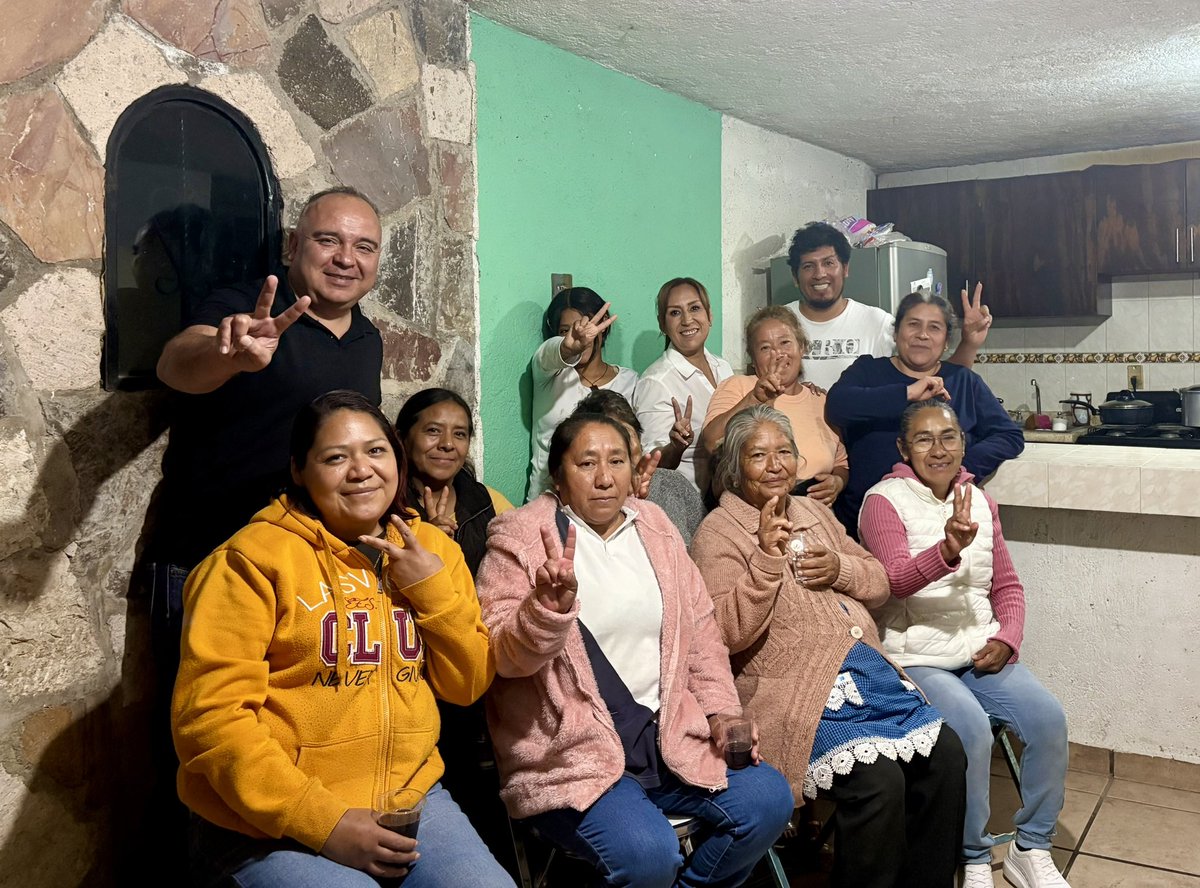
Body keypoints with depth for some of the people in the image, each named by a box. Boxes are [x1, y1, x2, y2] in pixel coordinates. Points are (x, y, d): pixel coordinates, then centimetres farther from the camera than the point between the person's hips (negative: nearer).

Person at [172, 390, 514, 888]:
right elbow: (211, 713, -13)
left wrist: (432, 586, -9)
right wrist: (320, 821, -18)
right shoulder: (255, 557, -9)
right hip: (271, 827, -4)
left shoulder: (429, 549, 7)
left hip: (411, 797, 4)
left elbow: (468, 685, 6)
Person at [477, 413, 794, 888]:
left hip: (666, 732, 6)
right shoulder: (519, 537, -6)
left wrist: (722, 710, 4)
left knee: (768, 799, -9)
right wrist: (551, 604, -32)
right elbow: (504, 657, -13)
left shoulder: (654, 526, 11)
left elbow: (699, 629, 16)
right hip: (571, 750, -6)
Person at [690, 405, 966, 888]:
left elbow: (879, 582, 21)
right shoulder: (718, 534, -2)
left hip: (866, 667, 7)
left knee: (944, 752, -10)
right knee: (877, 776, -25)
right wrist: (767, 558, -21)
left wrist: (841, 569, -1)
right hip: (794, 688, -7)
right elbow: (728, 634, -13)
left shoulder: (814, 512, 19)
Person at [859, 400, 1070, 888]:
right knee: (972, 729, -27)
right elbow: (897, 579, -22)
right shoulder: (884, 501, -7)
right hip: (915, 659, -6)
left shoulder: (979, 501, 12)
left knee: (1048, 717, -15)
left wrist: (1006, 638, -3)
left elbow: (1007, 585, 16)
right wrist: (947, 550, -41)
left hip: (980, 651, 6)